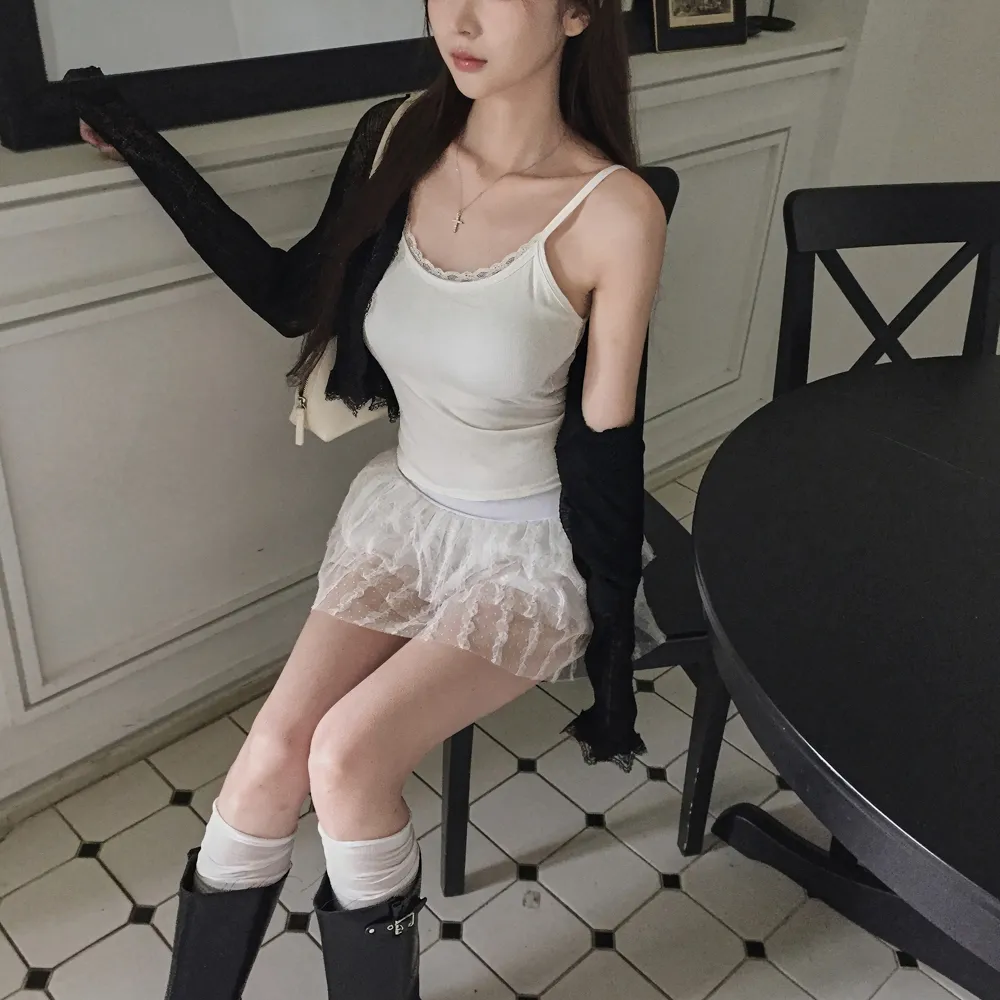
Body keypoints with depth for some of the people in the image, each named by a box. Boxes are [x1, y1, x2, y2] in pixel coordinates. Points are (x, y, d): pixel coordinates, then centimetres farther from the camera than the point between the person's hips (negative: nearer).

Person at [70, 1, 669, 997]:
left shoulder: (614, 213, -21)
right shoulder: (396, 139, -6)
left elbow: (606, 451, -14)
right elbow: (293, 297, 8)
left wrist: (612, 659, -8)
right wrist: (138, 145, 8)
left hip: (534, 551, -4)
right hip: (403, 507, 4)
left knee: (347, 753, -20)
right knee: (274, 752, -11)